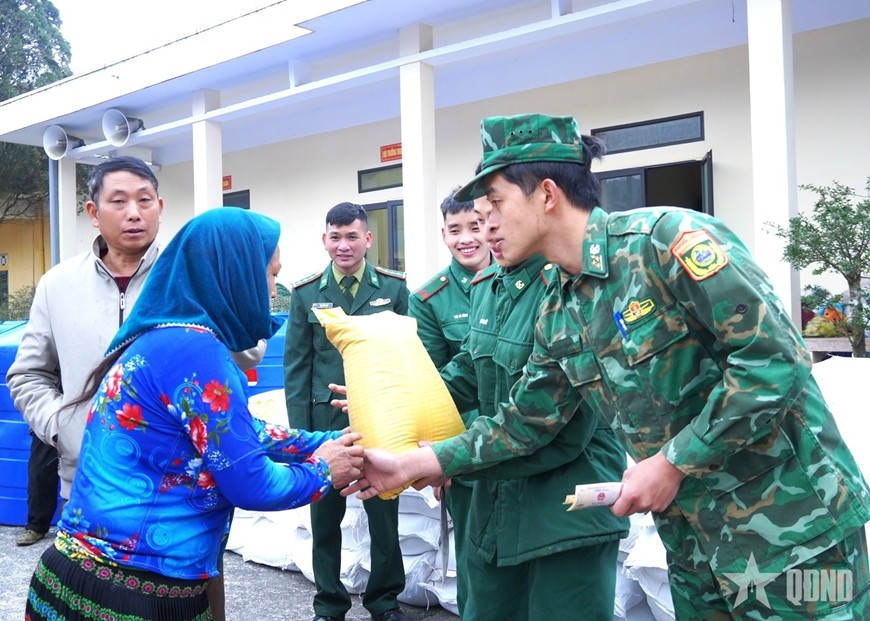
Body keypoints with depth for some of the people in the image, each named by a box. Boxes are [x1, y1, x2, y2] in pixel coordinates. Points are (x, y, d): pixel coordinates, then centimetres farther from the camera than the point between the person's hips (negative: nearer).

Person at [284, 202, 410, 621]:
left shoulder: (395, 287, 1)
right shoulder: (306, 294, 3)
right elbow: (296, 366, 3)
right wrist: (300, 430, -3)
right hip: (326, 419, 1)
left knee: (384, 511, 9)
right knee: (325, 515, 10)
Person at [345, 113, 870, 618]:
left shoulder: (667, 238, -19)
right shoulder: (558, 315, 5)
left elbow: (776, 359, -23)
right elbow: (525, 424, 10)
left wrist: (671, 464, -19)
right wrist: (410, 466, 8)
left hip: (792, 530, -7)